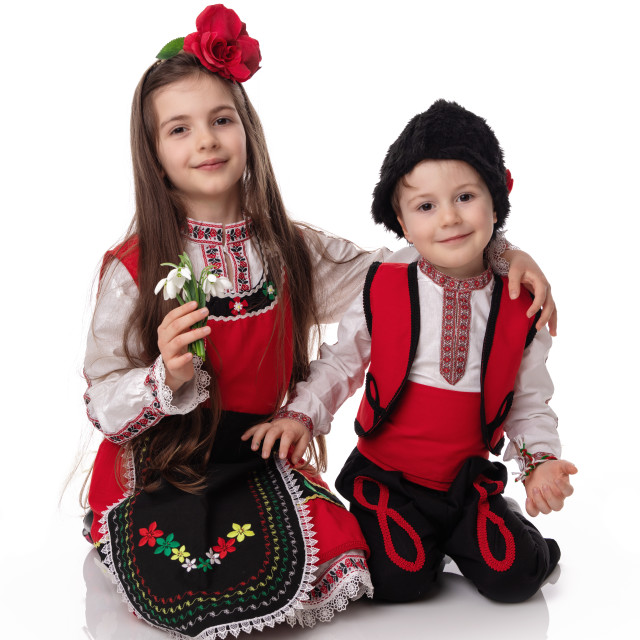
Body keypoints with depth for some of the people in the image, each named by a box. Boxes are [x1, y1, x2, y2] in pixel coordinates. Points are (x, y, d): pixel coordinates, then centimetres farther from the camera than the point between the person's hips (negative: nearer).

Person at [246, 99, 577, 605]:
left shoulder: (520, 306, -5)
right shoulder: (382, 289, -9)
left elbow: (529, 401, 5)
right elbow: (342, 361, 3)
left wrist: (540, 460, -10)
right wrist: (300, 415, -11)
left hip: (468, 477, 2)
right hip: (386, 475, -1)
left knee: (512, 576, -13)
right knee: (399, 578, -19)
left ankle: (462, 532, 17)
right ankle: (411, 535, 14)